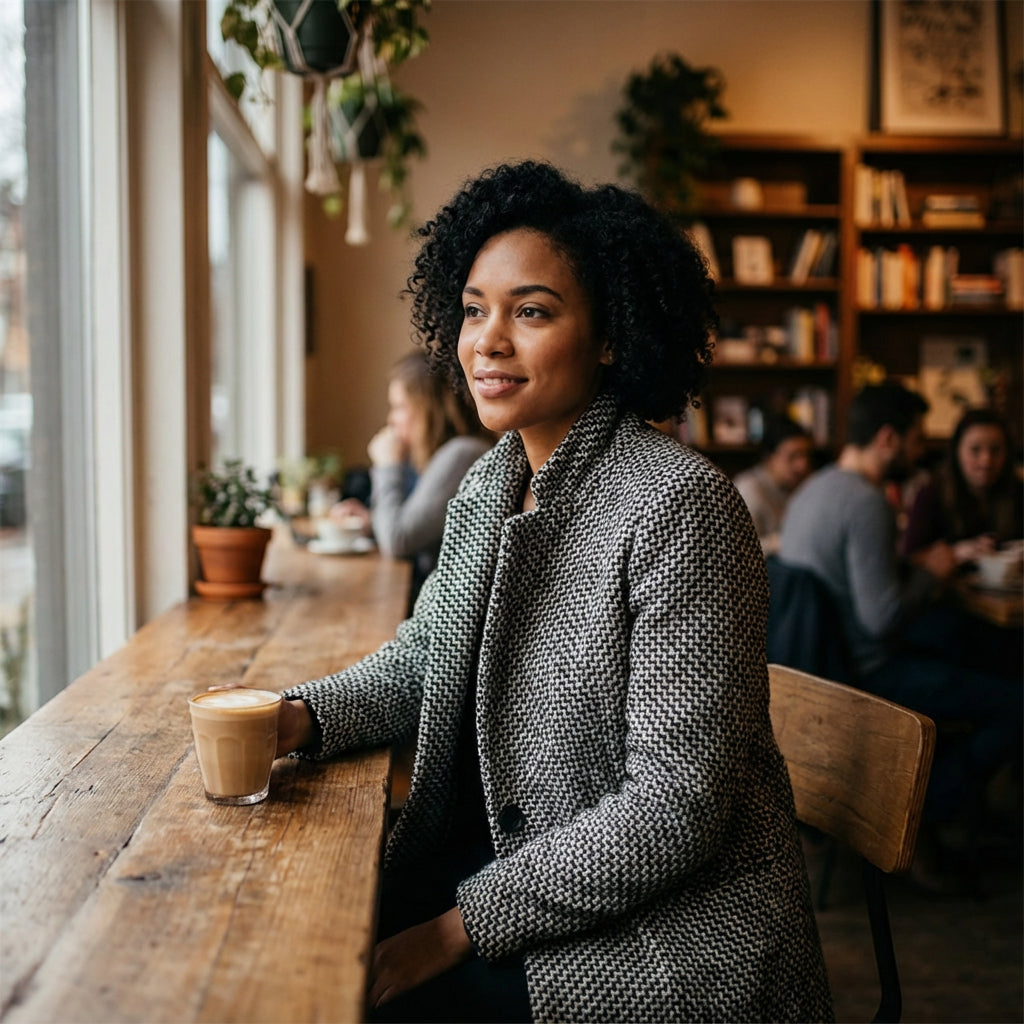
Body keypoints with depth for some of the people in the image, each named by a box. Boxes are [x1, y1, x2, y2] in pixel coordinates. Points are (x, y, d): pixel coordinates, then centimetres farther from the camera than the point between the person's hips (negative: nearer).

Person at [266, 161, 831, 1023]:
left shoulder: (681, 506, -21)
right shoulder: (488, 486, 3)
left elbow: (676, 808, -22)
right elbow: (423, 657, 17)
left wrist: (457, 928, -20)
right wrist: (303, 716, -3)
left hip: (673, 916, -6)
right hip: (519, 862, 7)